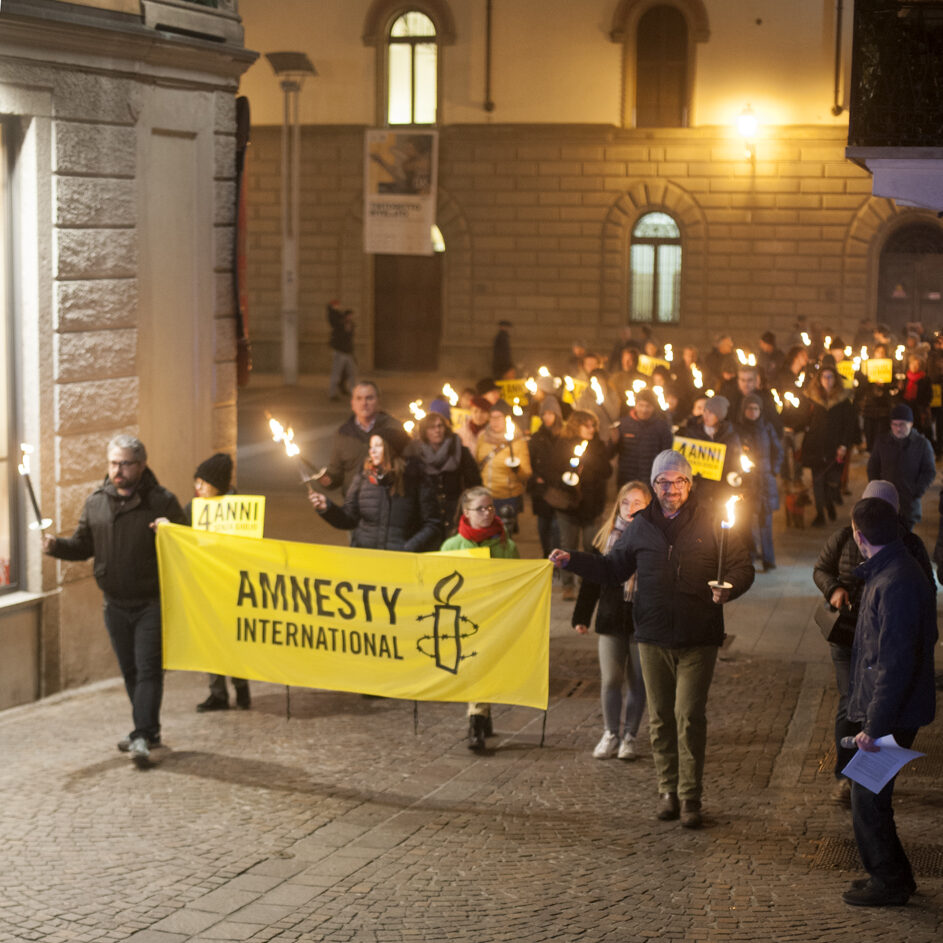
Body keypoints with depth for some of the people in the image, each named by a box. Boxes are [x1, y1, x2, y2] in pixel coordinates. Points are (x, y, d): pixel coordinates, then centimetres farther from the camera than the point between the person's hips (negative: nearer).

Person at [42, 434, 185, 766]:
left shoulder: (162, 501, -6)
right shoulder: (96, 502, 7)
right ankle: (148, 728, 27)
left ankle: (142, 735, -12)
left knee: (148, 668, -10)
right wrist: (56, 546, -8)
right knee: (130, 670, 14)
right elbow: (83, 545, 11)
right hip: (115, 603, 5)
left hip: (151, 602, -5)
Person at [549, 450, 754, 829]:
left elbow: (742, 568, 1)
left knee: (690, 716, -7)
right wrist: (571, 560, 7)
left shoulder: (711, 524, 0)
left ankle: (690, 797, 1)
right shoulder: (642, 526, 9)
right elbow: (613, 568, 18)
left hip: (697, 640, -3)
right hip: (653, 637, 3)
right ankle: (668, 790, 20)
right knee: (660, 717, 9)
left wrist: (727, 587, -20)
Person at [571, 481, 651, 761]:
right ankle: (610, 735, 15)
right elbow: (592, 578, 9)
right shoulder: (607, 536, 6)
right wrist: (581, 616, 6)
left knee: (637, 681, 5)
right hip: (611, 619, 2)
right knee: (610, 680, 3)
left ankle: (630, 736, 17)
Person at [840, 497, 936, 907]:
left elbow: (895, 662, -26)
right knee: (870, 795, 18)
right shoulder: (885, 573, 9)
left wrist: (875, 725, -24)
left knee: (868, 799, 0)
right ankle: (890, 875, 29)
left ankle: (889, 881, 12)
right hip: (886, 709, 10)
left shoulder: (895, 584, -24)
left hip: (890, 712, -10)